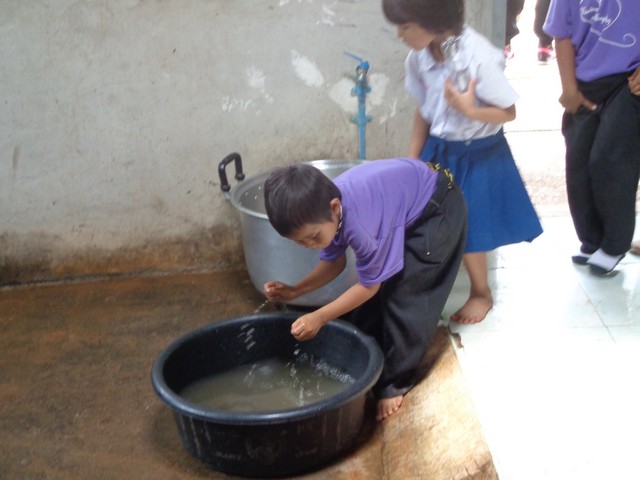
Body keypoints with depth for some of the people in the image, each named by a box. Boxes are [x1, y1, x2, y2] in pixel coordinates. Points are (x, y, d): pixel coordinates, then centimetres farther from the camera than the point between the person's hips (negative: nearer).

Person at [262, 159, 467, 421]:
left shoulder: (359, 223, -40)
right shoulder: (320, 207, -17)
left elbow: (369, 285, -24)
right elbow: (334, 262, -1)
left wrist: (319, 317, -22)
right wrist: (294, 291, -12)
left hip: (437, 208, -8)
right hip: (398, 198, 8)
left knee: (403, 299, -7)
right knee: (373, 299, 7)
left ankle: (394, 383, 8)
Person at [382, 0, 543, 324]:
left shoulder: (479, 57, -27)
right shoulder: (419, 57, -9)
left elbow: (508, 113, -17)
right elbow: (423, 110, 5)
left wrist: (470, 109, -34)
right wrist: (412, 161, 8)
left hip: (477, 155, -5)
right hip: (439, 151, 5)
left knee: (468, 230, 7)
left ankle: (481, 293, 32)